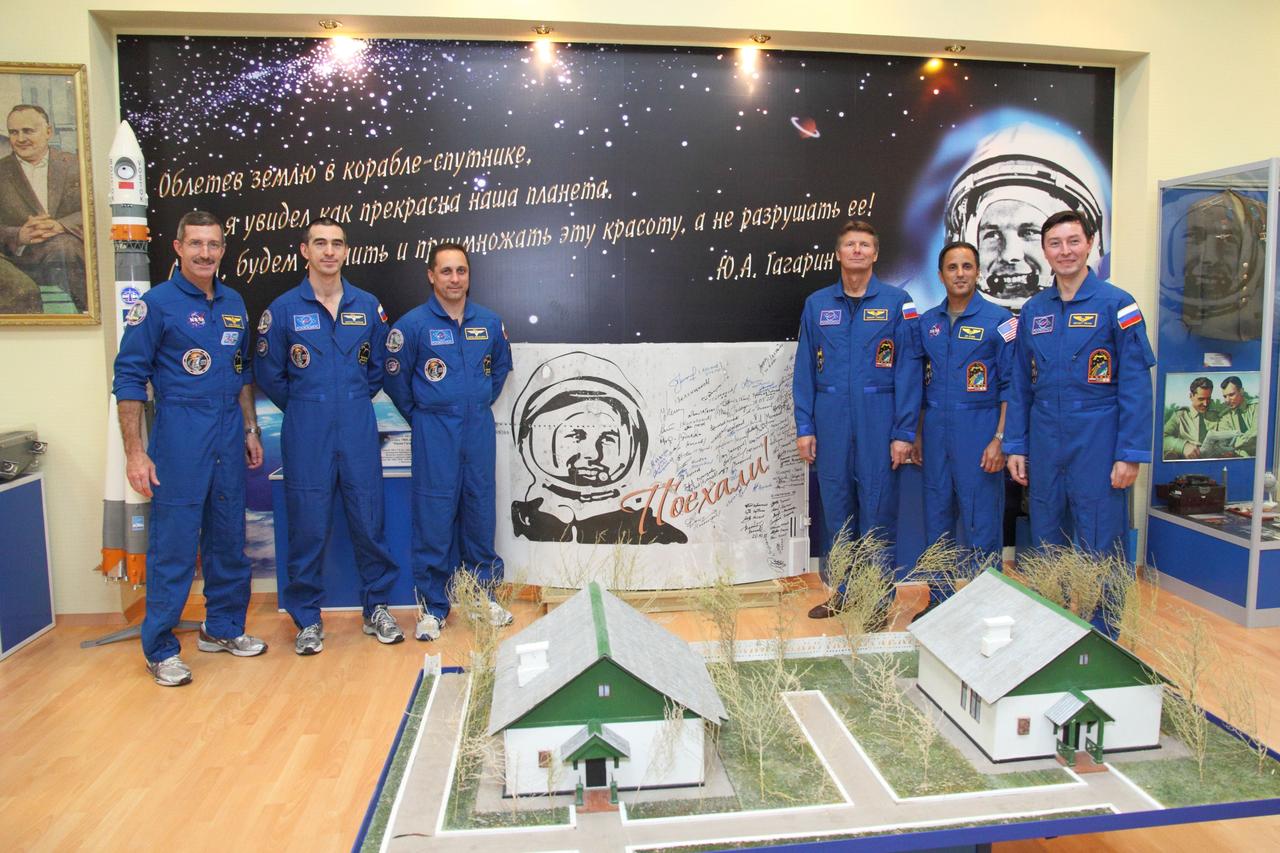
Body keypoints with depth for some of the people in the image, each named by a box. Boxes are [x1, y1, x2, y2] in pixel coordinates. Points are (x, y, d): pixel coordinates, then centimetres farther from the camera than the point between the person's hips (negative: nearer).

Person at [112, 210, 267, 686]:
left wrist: (249, 428, 15)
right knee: (173, 542, -1)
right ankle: (160, 648, 12)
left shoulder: (233, 303, 11)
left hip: (228, 434, 6)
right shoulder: (157, 303, -6)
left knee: (229, 536, 12)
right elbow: (129, 379, -7)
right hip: (180, 435, -5)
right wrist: (135, 452, -12)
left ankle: (223, 627, 27)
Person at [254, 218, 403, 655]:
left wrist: (353, 402, 12)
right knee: (308, 526, 4)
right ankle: (308, 619, 19)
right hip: (306, 435, -1)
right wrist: (303, 407, 10)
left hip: (359, 430, 2)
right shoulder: (283, 309, 0)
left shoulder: (368, 306, 6)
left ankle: (377, 608, 21)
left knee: (369, 520, 5)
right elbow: (268, 374, 6)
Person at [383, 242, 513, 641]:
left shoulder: (490, 322, 3)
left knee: (480, 511, 11)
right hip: (435, 432, -3)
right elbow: (396, 379, 1)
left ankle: (485, 594, 25)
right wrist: (420, 416, 7)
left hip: (479, 428, 3)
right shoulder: (413, 324, -7)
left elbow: (500, 367, 20)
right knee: (434, 517, 0)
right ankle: (432, 606, 13)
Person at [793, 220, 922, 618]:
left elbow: (908, 371, -2)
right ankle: (843, 591, 25)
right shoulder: (816, 304, 8)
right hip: (830, 425, 3)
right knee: (836, 510, 10)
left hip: (879, 424, -2)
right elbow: (804, 371, 8)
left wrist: (904, 433, -8)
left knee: (878, 510, 3)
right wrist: (804, 428, 3)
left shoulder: (897, 302, 1)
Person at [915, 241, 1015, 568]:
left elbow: (1010, 387, -6)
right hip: (935, 431, 5)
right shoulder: (927, 322, 10)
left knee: (982, 523, 0)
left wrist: (1000, 439, -13)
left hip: (978, 431, -4)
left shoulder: (1000, 320, -4)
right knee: (936, 520, 12)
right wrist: (917, 434, 10)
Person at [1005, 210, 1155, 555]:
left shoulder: (1116, 304, -5)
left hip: (1097, 442, -4)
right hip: (1044, 445, 4)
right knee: (1045, 544, 14)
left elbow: (1136, 385, -8)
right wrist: (1015, 446, 7)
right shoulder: (1032, 310, 8)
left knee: (1098, 548, 4)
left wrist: (1131, 453, -12)